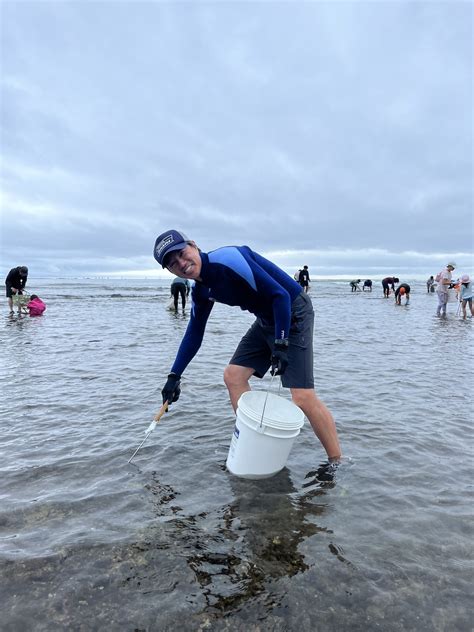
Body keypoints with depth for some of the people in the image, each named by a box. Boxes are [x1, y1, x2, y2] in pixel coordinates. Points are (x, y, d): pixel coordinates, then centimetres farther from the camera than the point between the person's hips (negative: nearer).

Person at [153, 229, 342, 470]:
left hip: (292, 313, -9)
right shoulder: (201, 291, 2)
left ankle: (336, 461, 6)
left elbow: (280, 295, -26)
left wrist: (281, 345, -27)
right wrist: (174, 376, 11)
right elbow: (194, 334, 13)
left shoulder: (228, 259, -25)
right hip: (266, 320, 9)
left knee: (302, 397, -13)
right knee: (233, 375, 5)